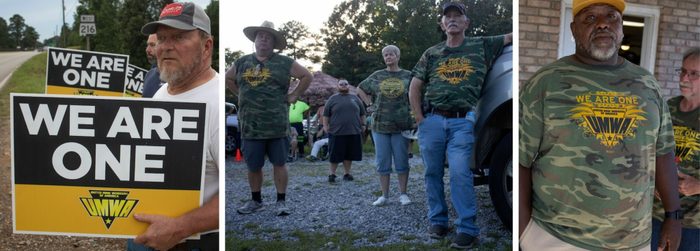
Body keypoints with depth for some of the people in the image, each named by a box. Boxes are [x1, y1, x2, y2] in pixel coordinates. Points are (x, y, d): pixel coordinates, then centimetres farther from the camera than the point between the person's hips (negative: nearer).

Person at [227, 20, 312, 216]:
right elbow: (228, 78, 27)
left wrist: (294, 95, 1)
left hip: (277, 125, -3)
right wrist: (241, 95, 16)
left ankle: (281, 202, 14)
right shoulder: (242, 63, 11)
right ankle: (256, 201, 26)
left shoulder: (284, 63, 1)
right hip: (250, 126, 3)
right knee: (253, 166, 10)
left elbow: (307, 76, 5)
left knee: (279, 163, 3)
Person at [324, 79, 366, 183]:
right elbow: (326, 114, 5)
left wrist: (363, 124, 12)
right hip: (336, 132, -2)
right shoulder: (332, 99, 5)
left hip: (353, 132, 3)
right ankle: (332, 174, 13)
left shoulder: (355, 98, 12)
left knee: (349, 155, 8)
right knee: (335, 155, 1)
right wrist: (325, 126, -2)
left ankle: (347, 174, 18)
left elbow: (362, 113, 16)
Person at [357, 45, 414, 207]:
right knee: (382, 162, 5)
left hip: (401, 126, -1)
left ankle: (403, 194, 15)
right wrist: (370, 103, 8)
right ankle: (384, 195, 14)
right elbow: (360, 89, 19)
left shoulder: (408, 76, 4)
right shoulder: (377, 76, 8)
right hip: (380, 125, 2)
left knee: (402, 161, 4)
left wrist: (414, 110, -1)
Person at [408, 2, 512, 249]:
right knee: (433, 173, 7)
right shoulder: (432, 53, 12)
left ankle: (468, 229, -5)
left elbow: (510, 37, 12)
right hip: (431, 120, 3)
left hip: (462, 122, -2)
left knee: (460, 173, -12)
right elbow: (414, 87, 12)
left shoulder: (482, 46, 10)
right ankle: (437, 221, 21)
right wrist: (420, 119, 4)